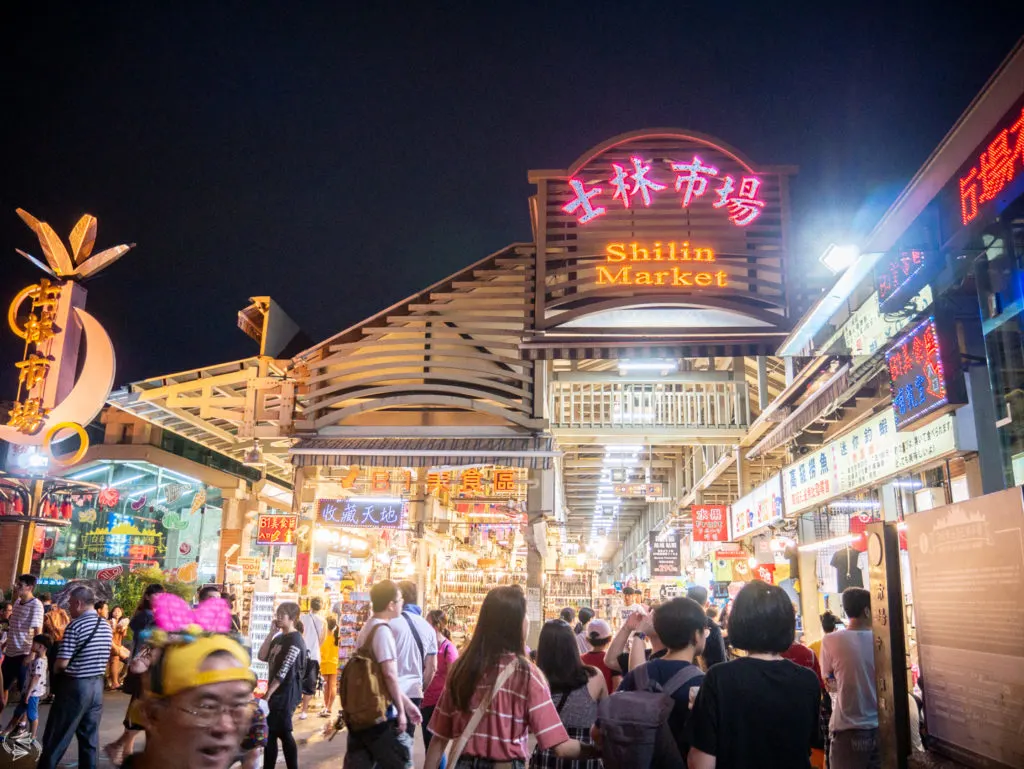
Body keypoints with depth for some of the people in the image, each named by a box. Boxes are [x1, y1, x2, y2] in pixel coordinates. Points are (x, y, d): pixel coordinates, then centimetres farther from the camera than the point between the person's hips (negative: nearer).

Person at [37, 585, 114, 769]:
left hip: (75, 686, -7)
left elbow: (62, 663, -17)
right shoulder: (106, 626, 5)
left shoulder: (75, 626, -16)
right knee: (90, 737, 13)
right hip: (97, 685, 7)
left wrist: (54, 670, 3)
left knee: (56, 737, 6)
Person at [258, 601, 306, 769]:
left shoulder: (295, 640, -15)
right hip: (276, 692, 9)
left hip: (286, 693, -9)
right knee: (269, 733, 11)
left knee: (283, 733, -4)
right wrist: (272, 632, 0)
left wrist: (268, 694, -17)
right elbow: (262, 656, 3)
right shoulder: (279, 638, 14)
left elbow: (284, 671, -18)